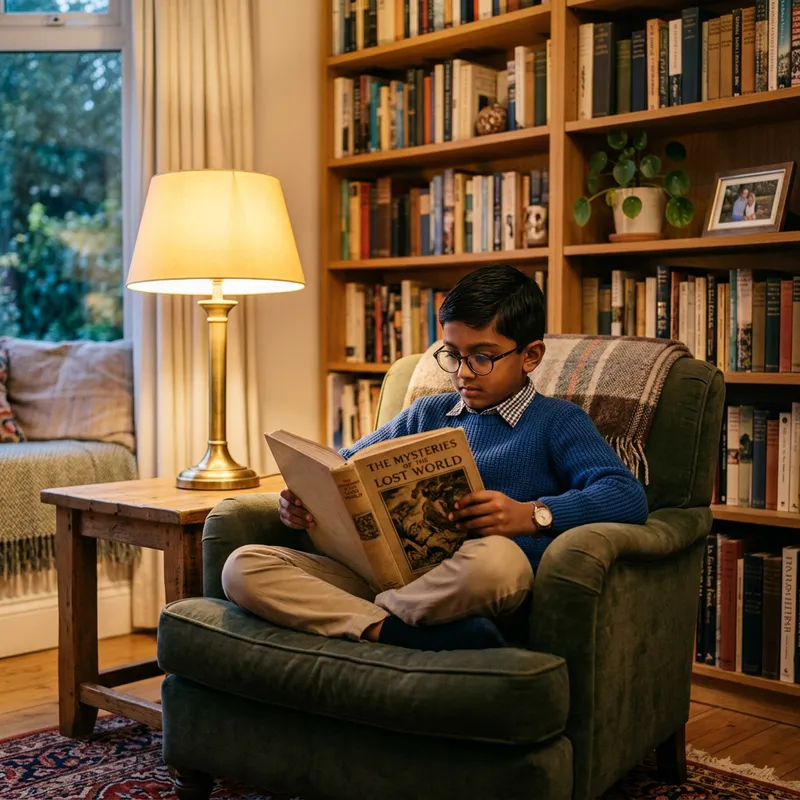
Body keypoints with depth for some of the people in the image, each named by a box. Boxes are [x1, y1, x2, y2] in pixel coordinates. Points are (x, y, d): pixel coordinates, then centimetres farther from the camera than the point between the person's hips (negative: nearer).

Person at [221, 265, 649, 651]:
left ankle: (369, 613, -17)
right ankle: (386, 630, -29)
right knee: (243, 566, -13)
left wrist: (533, 515, -20)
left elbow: (629, 496, -5)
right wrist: (302, 498, 6)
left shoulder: (557, 422, 10)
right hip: (389, 571, 5)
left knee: (496, 557, -42)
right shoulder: (427, 414, 25)